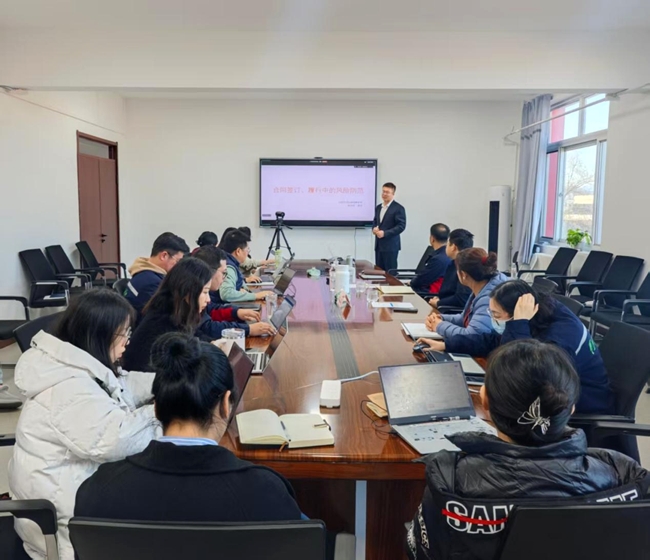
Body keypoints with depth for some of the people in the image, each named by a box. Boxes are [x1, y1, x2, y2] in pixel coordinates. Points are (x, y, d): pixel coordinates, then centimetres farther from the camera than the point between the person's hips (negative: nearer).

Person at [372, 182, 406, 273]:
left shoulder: (398, 208, -7)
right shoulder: (378, 207, 15)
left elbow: (401, 226, -14)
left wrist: (385, 233, -20)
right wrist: (374, 229, -2)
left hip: (391, 245, -7)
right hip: (378, 244, 7)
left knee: (390, 272, -3)